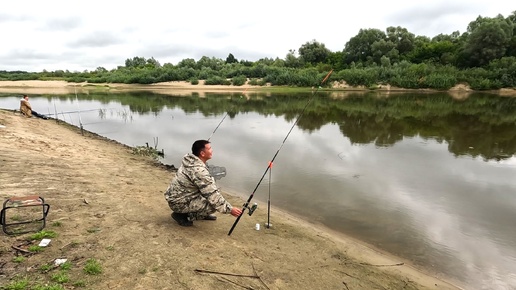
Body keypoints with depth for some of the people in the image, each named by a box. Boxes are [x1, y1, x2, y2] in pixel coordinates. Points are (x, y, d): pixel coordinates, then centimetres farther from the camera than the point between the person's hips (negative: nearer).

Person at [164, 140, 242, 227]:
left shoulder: (189, 160, -2)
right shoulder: (199, 170, -28)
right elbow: (213, 196, -25)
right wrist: (230, 209, -18)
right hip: (179, 203, -9)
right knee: (214, 203, -16)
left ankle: (202, 214, 19)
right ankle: (183, 216, -5)